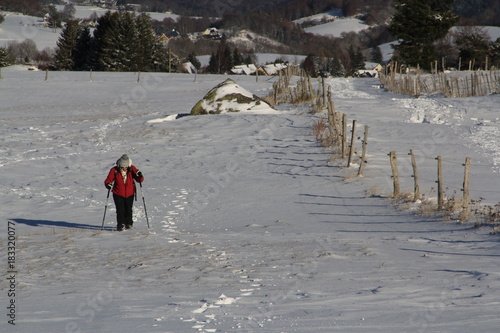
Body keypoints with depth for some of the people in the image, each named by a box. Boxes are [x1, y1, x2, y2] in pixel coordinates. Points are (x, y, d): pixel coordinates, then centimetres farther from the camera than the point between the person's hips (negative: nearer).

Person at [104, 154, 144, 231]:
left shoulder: (132, 169, -10)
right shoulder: (114, 170, -13)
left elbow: (140, 180, -5)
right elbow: (108, 180, -6)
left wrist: (140, 176, -28)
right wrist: (108, 185, -28)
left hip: (129, 194, 1)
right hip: (118, 194, -1)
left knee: (128, 209, 8)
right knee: (120, 210, -7)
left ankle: (128, 223, 29)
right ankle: (120, 225, 6)